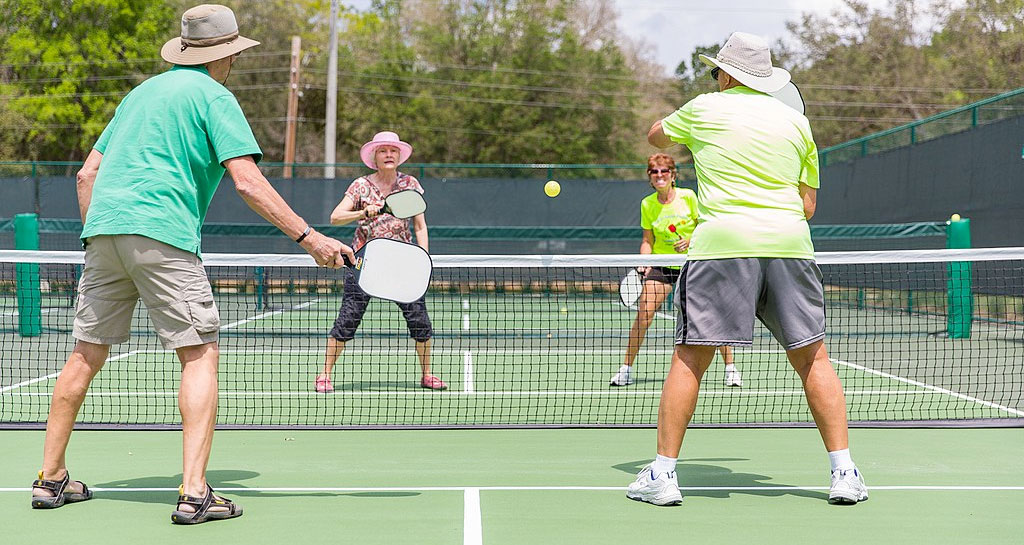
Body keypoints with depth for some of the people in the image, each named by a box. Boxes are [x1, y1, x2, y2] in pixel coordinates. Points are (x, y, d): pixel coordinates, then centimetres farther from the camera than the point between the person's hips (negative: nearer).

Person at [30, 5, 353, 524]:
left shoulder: (141, 92, 24)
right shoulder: (214, 96, 2)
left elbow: (87, 174, 23)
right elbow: (248, 183, -10)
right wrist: (310, 237, -10)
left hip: (102, 229, 7)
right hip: (162, 234, -7)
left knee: (87, 354, 15)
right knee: (200, 354, -4)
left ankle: (51, 478, 22)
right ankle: (193, 492, -14)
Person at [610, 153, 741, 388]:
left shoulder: (688, 196, -8)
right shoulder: (647, 204, -1)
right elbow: (648, 240, 6)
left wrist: (691, 241, -19)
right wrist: (645, 263, -9)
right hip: (661, 264, 1)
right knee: (643, 313, -12)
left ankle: (730, 368, 7)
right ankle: (626, 369, -2)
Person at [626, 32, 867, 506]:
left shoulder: (704, 108, 10)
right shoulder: (796, 122, 16)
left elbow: (656, 135, 30)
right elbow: (808, 204, 17)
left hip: (722, 241, -2)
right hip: (790, 244, 3)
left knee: (690, 357, 2)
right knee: (812, 357, 8)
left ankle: (663, 473, 1)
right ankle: (844, 472, 5)